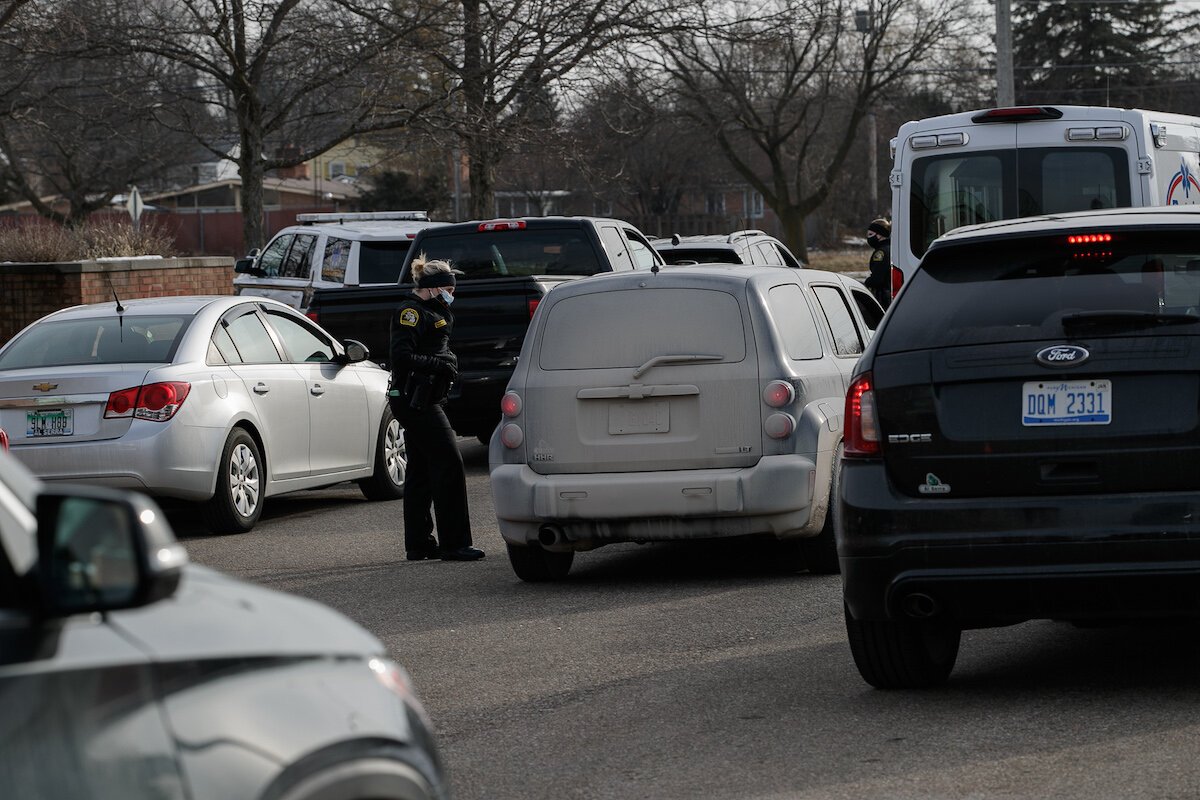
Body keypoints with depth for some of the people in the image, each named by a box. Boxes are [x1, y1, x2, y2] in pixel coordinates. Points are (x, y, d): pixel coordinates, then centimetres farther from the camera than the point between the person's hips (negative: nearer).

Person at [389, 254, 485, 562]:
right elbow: (402, 356, -19)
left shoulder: (430, 313, 20)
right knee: (449, 463, -12)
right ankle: (453, 543, -13)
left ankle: (418, 544, 15)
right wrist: (439, 363, -17)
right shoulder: (411, 312, -11)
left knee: (421, 471, 11)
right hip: (415, 400, -11)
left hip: (424, 401, 11)